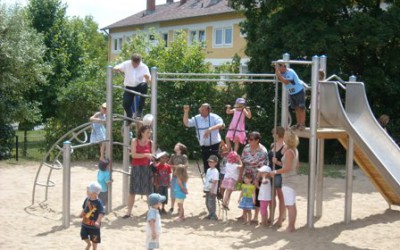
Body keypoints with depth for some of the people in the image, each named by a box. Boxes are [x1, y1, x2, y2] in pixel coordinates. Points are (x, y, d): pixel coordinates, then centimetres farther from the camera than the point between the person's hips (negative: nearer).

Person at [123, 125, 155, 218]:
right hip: (136, 168, -2)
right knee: (132, 191, 0)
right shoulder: (135, 141, -3)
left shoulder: (151, 143, 4)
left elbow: (152, 155, 6)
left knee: (149, 191, 2)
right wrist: (146, 155, -21)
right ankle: (129, 212, 4)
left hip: (147, 168, 2)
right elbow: (133, 155, -13)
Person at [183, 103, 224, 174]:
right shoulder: (197, 118, 3)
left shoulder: (214, 117, -10)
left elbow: (221, 124, -26)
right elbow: (186, 123, 0)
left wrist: (210, 129, -37)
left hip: (215, 145, -4)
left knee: (216, 165, -4)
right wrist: (186, 112, -12)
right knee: (206, 166, 10)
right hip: (204, 146, 4)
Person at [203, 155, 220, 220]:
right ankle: (210, 214, 26)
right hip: (207, 189, 9)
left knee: (211, 203, -7)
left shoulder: (215, 171, -14)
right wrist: (204, 187, 17)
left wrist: (212, 189, -22)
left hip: (212, 190, -9)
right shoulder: (208, 170, 13)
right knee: (207, 203, 15)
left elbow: (215, 181, -19)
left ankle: (214, 216, 1)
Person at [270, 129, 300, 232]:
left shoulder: (288, 152, -18)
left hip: (288, 180, -10)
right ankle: (292, 225, 19)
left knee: (290, 205, -7)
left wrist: (275, 172, -14)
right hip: (292, 179, 10)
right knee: (292, 204, 13)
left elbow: (287, 168, -22)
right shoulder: (295, 150, 11)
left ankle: (290, 227, -4)